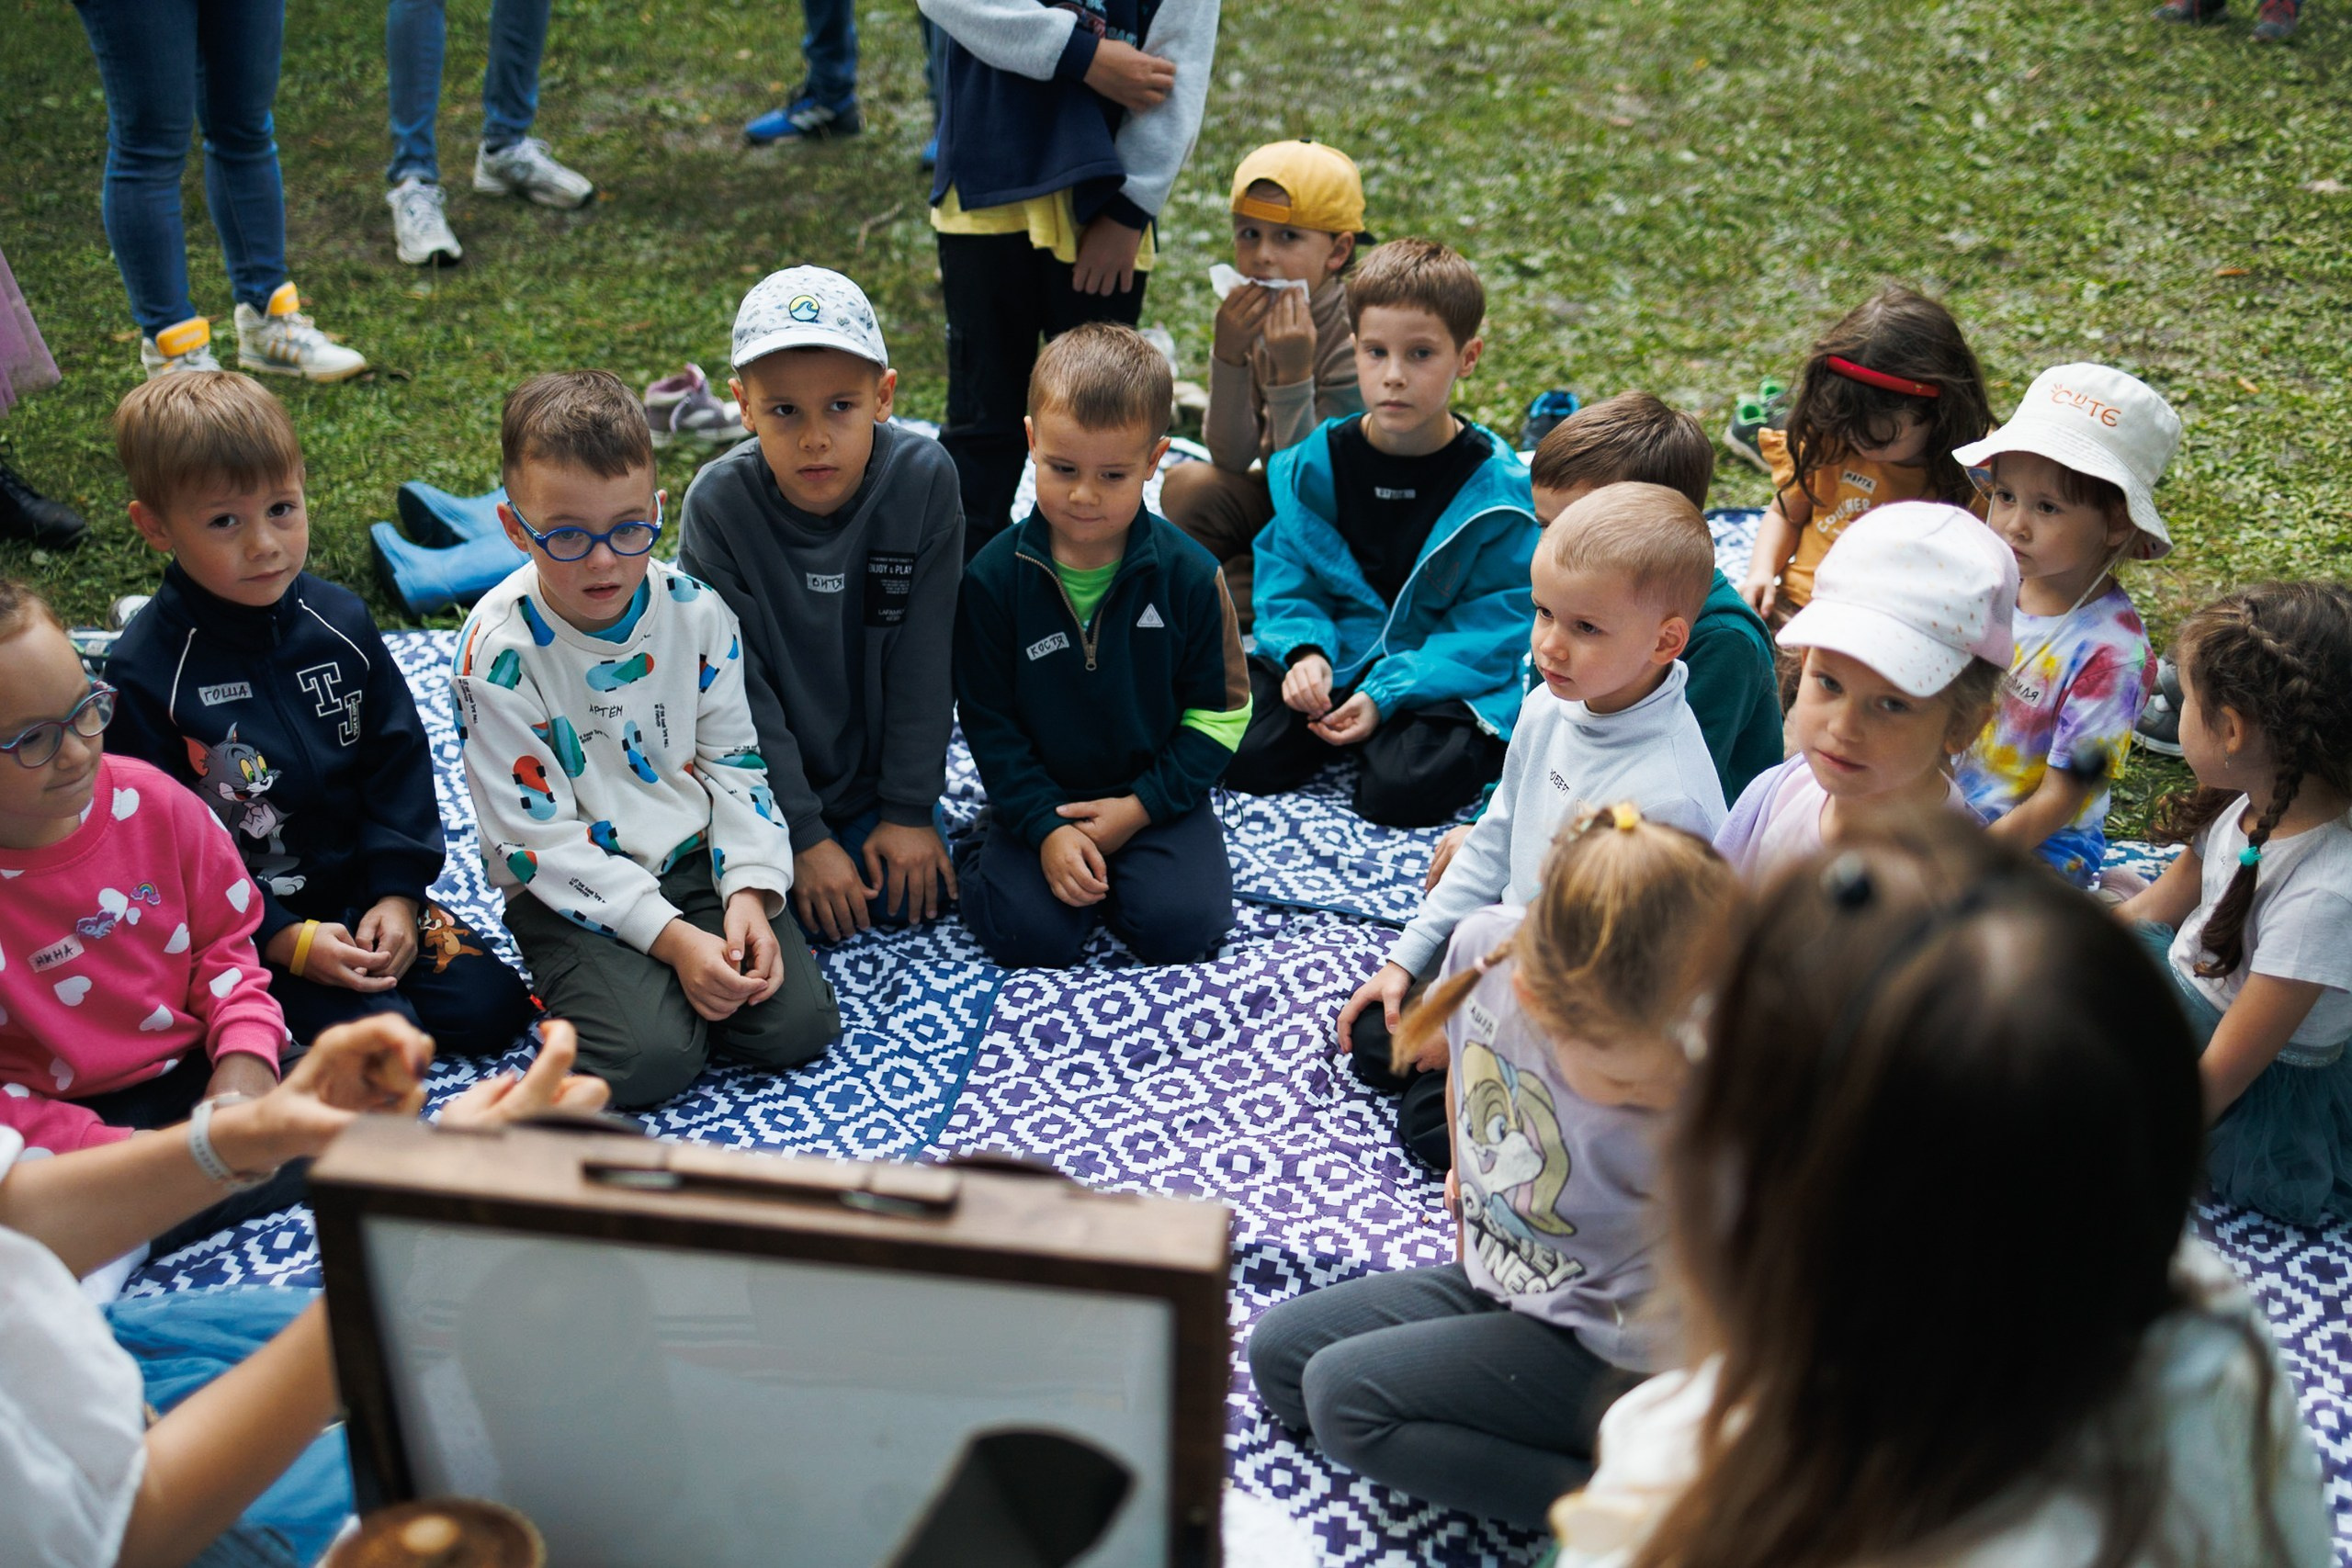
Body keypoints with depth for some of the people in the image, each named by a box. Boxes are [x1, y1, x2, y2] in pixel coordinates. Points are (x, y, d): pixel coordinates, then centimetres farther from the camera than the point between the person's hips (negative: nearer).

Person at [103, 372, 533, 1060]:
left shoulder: (341, 622, -1)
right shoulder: (146, 673, -15)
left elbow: (397, 759, 5)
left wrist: (396, 891, -7)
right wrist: (284, 939, -18)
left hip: (364, 885, 5)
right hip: (246, 928, -5)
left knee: (488, 1005, -7)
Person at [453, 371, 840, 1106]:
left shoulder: (696, 610, -5)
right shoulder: (498, 652, -17)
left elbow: (733, 760, 4)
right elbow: (539, 836, -16)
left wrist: (749, 890, -13)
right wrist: (670, 936, -22)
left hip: (697, 855, 4)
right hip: (573, 889, -4)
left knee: (798, 1023, -14)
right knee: (647, 1059, -25)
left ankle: (658, 987, 10)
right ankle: (578, 989, 6)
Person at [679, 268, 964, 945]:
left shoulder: (923, 479, -20)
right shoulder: (719, 503, -23)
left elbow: (923, 660, -12)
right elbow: (741, 689, -18)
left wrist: (910, 811, -10)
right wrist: (801, 836, -18)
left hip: (875, 762, 2)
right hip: (765, 779, -1)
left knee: (909, 899, -7)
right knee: (811, 918, -13)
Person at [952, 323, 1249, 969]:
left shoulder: (1189, 574, -10)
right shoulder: (994, 577, -10)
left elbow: (1219, 713, -3)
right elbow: (988, 719, -4)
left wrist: (1141, 806, -11)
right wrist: (1045, 827, -14)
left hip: (1155, 793, 0)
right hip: (1040, 796, 0)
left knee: (1180, 926, -19)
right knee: (1028, 935, -18)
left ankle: (1112, 866, 11)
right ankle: (989, 862, 14)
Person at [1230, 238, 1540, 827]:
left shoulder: (1498, 488, -12)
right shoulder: (1315, 463, -2)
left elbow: (1495, 623, -11)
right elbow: (1286, 577, 5)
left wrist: (1388, 694, -21)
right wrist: (1303, 651, -17)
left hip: (1444, 676, -3)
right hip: (1333, 658, 3)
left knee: (1403, 790, -28)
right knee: (1244, 756, -18)